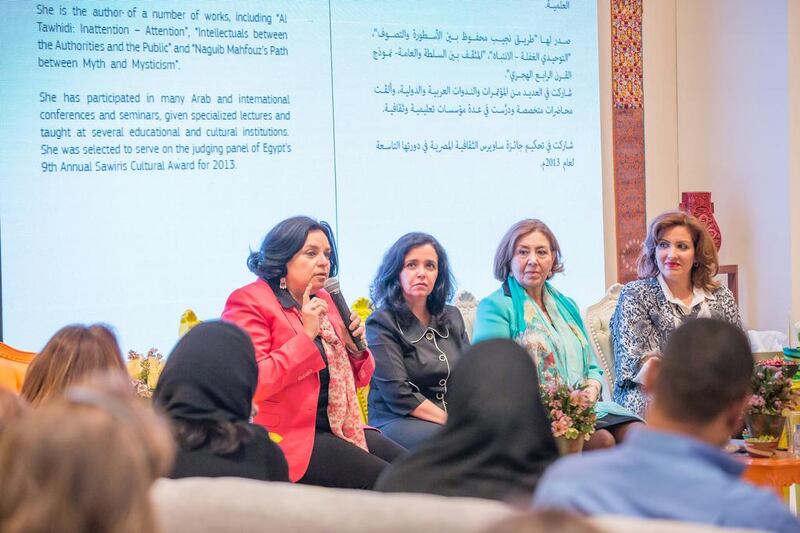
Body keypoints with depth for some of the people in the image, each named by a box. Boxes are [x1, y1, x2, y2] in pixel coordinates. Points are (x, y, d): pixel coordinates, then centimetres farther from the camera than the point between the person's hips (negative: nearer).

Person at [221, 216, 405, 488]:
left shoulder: (325, 301, 16)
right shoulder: (248, 302, -7)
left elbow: (356, 380, 23)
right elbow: (252, 382, -21)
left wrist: (355, 348, 0)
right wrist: (306, 335, -19)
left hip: (337, 426, 8)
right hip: (287, 436, -8)